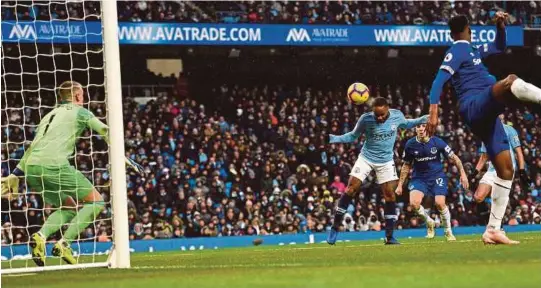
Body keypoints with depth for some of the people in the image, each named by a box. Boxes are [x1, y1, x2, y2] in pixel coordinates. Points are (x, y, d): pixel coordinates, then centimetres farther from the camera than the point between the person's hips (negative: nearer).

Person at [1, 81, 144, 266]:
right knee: (96, 202, 5)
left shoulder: (49, 115, 30)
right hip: (55, 165, -7)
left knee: (70, 208, 22)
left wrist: (15, 174, 31)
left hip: (31, 167, 7)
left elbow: (33, 146, 30)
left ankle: (41, 236, -4)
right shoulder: (79, 112, 13)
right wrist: (126, 159, 9)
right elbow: (106, 132, 7)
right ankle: (64, 244, -10)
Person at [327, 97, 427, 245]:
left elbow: (406, 124, 12)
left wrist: (424, 119, -1)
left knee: (390, 195, -4)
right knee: (350, 190, -9)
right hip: (366, 158, -2)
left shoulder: (397, 115, -12)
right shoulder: (366, 119, -18)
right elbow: (353, 136, -4)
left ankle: (389, 236, 2)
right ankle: (335, 228, 1)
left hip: (385, 161, 2)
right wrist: (333, 138, -18)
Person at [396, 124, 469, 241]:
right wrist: (400, 185, 8)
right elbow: (406, 166, 9)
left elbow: (454, 158, -1)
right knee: (414, 203, -22)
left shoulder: (437, 142, -11)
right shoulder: (410, 145, -5)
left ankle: (448, 231, 6)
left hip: (437, 176, -2)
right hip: (419, 177, 2)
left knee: (440, 203, -20)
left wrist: (462, 173, -11)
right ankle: (429, 222, 8)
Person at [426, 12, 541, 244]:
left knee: (506, 170, 4)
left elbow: (499, 47, 41)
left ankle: (492, 230, 4)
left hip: (486, 117, 9)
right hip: (475, 105, -9)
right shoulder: (458, 51, -1)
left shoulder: (472, 51, 27)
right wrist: (434, 111, -27)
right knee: (511, 81, -34)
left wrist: (501, 27, 21)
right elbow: (440, 80, -14)